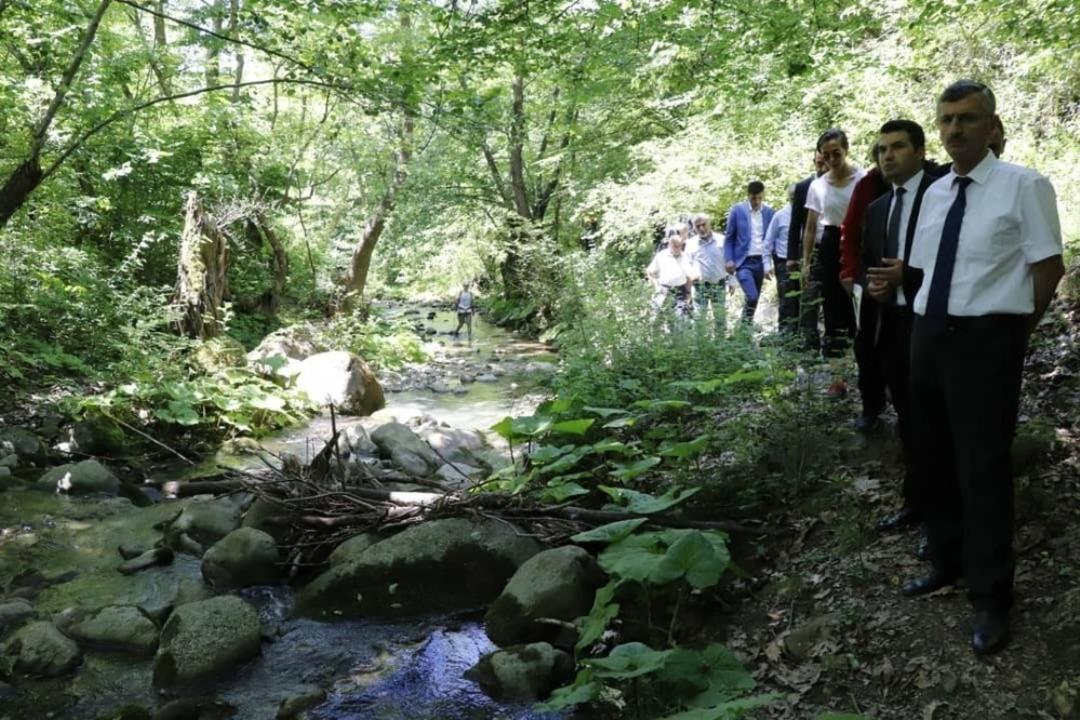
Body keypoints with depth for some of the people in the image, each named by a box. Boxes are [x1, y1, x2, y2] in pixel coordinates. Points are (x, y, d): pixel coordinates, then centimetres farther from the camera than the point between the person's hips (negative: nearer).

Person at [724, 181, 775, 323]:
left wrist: (769, 263, 5)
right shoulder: (737, 210, -1)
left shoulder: (769, 212, 6)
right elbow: (729, 237, 2)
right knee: (751, 297, -18)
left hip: (760, 262, 4)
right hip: (743, 262, -3)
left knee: (755, 299, 7)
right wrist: (728, 260, -6)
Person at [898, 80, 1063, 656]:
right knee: (935, 457, 17)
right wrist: (932, 322, 12)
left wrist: (1010, 330, -4)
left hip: (985, 340, -7)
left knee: (982, 468, -1)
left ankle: (990, 601, 14)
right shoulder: (933, 194, 12)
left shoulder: (1023, 186, -8)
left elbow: (1049, 267, -8)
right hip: (928, 336, 7)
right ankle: (947, 562, 38)